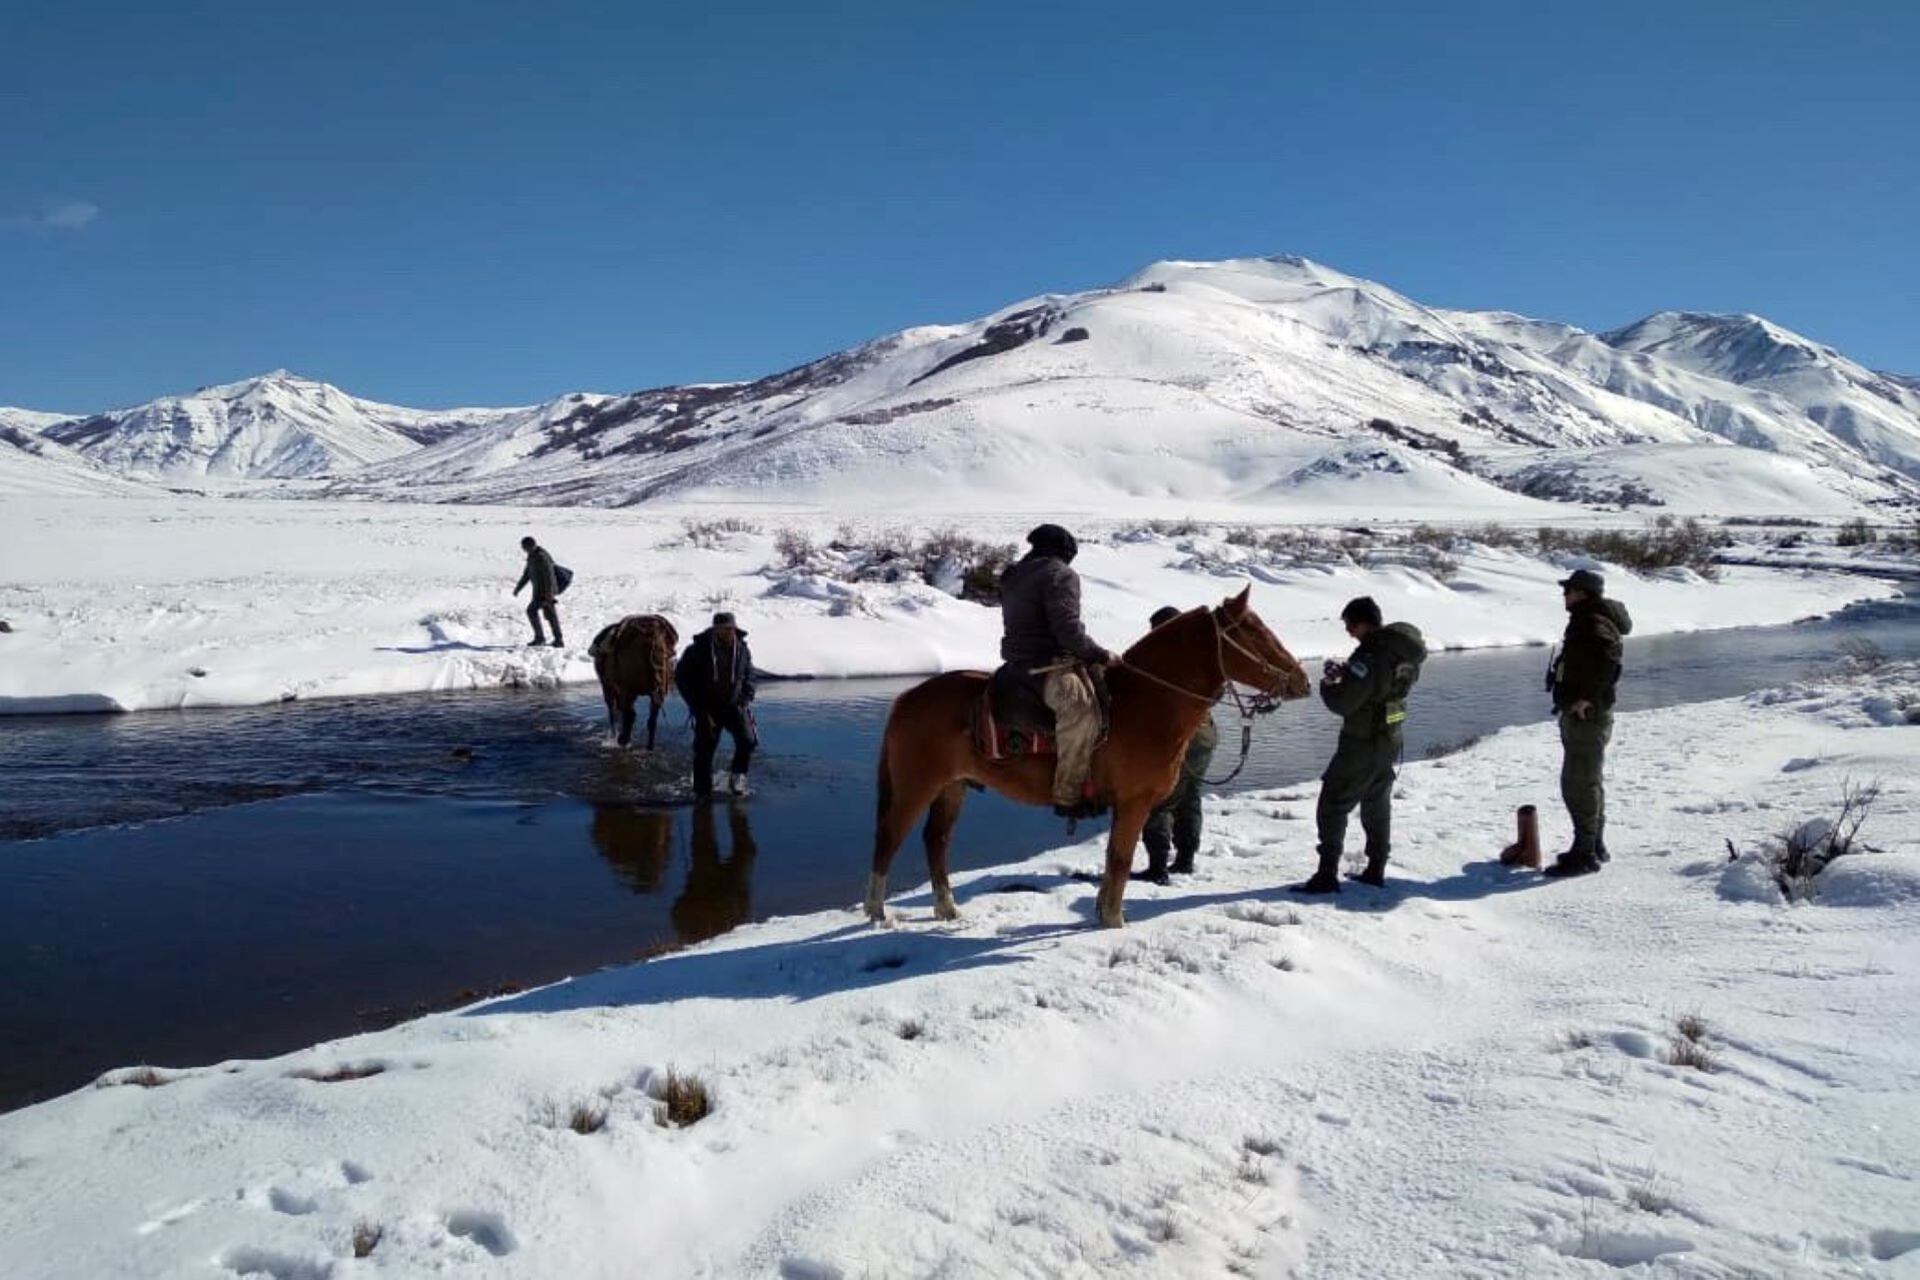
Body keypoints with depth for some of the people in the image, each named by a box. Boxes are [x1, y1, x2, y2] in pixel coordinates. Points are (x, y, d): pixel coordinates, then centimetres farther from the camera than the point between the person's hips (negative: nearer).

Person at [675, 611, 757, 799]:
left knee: (748, 740, -16)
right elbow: (681, 677, -4)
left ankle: (737, 775, 7)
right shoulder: (698, 650, -11)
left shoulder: (742, 649, -1)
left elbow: (748, 676, 15)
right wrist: (697, 706, -8)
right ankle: (702, 792, 17)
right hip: (707, 708, -2)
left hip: (734, 705, 2)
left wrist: (746, 700, 2)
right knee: (704, 750, 1)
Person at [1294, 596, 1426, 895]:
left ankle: (1327, 875, -2)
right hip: (1391, 741, 9)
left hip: (1361, 744, -9)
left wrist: (1327, 685, -5)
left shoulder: (1370, 656, -25)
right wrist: (1346, 673, 7)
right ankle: (1376, 870, 28)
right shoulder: (1404, 653, 4)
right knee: (1377, 806, 20)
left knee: (1332, 806, -1)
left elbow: (1342, 704, -24)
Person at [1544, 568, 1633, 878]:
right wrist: (1570, 700, 16)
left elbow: (1608, 658, -33)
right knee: (1588, 781, 18)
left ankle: (1585, 853, -4)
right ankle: (1594, 846, 29)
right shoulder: (1584, 620, 17)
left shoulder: (1595, 622, -17)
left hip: (1587, 716, -11)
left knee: (1579, 784, -8)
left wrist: (1587, 698, -29)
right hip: (1579, 715, 11)